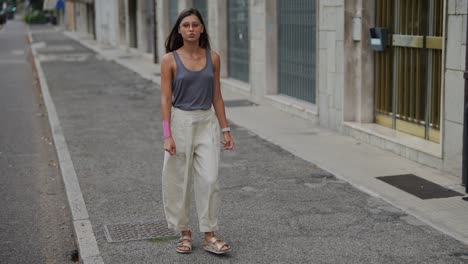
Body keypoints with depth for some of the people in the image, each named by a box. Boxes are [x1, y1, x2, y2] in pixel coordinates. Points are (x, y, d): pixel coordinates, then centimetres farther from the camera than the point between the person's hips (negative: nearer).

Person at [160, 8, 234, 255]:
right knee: (178, 181, 4)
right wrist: (167, 135, -15)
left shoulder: (213, 58, 3)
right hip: (180, 122, -1)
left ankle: (209, 236, 3)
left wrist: (225, 130, 5)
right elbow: (165, 98, -7)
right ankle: (184, 233, 20)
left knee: (209, 180, -6)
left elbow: (217, 96, 8)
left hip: (207, 123, 2)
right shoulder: (170, 60, -5)